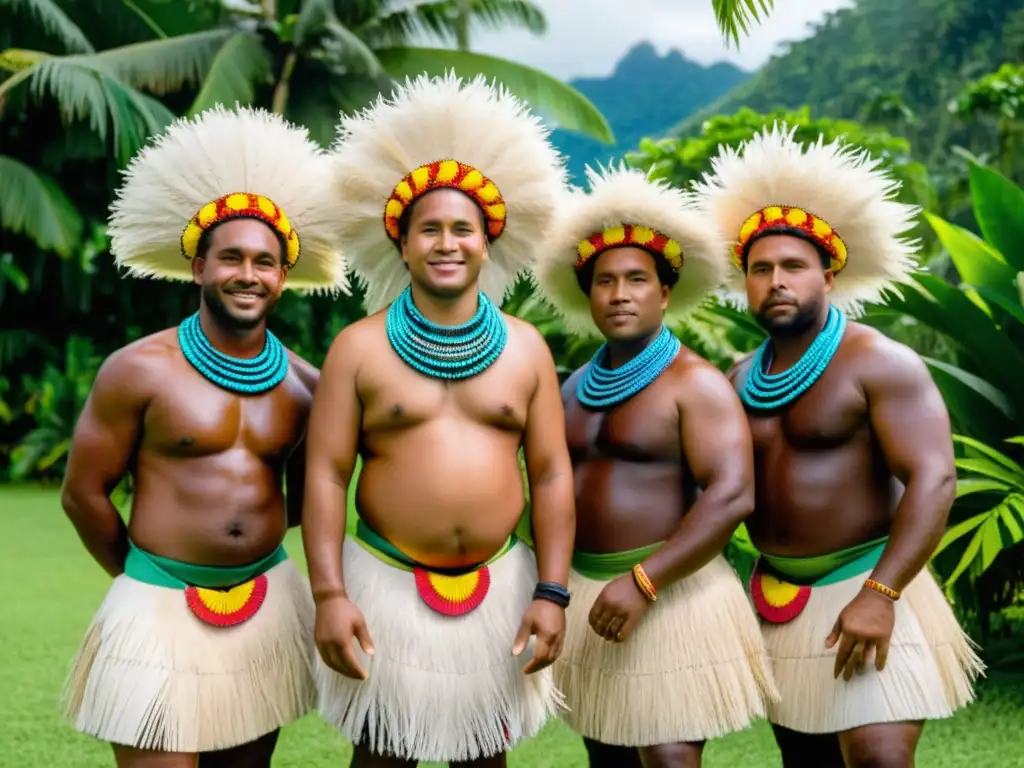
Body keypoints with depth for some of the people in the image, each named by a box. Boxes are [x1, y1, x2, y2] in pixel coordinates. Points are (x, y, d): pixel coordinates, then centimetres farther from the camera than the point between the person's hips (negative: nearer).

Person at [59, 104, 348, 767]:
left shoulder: (305, 385, 3)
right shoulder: (140, 370, -8)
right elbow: (83, 493, -1)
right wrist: (144, 573, 9)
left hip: (270, 608, 4)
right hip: (161, 610, -4)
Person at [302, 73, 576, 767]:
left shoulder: (525, 348, 4)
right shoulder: (359, 348, -2)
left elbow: (552, 474, 3)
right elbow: (326, 474, -4)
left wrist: (552, 593, -3)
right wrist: (329, 595, -12)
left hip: (498, 590, 2)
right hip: (387, 585, -2)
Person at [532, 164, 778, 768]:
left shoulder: (696, 383, -8)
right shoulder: (577, 389, 13)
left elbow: (733, 496, -18)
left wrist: (643, 582, -23)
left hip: (670, 594, -7)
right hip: (587, 593, 7)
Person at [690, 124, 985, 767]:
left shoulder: (878, 363, -9)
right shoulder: (741, 381, 9)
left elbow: (934, 479, -18)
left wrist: (880, 594, -26)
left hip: (865, 584, -6)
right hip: (778, 597, 6)